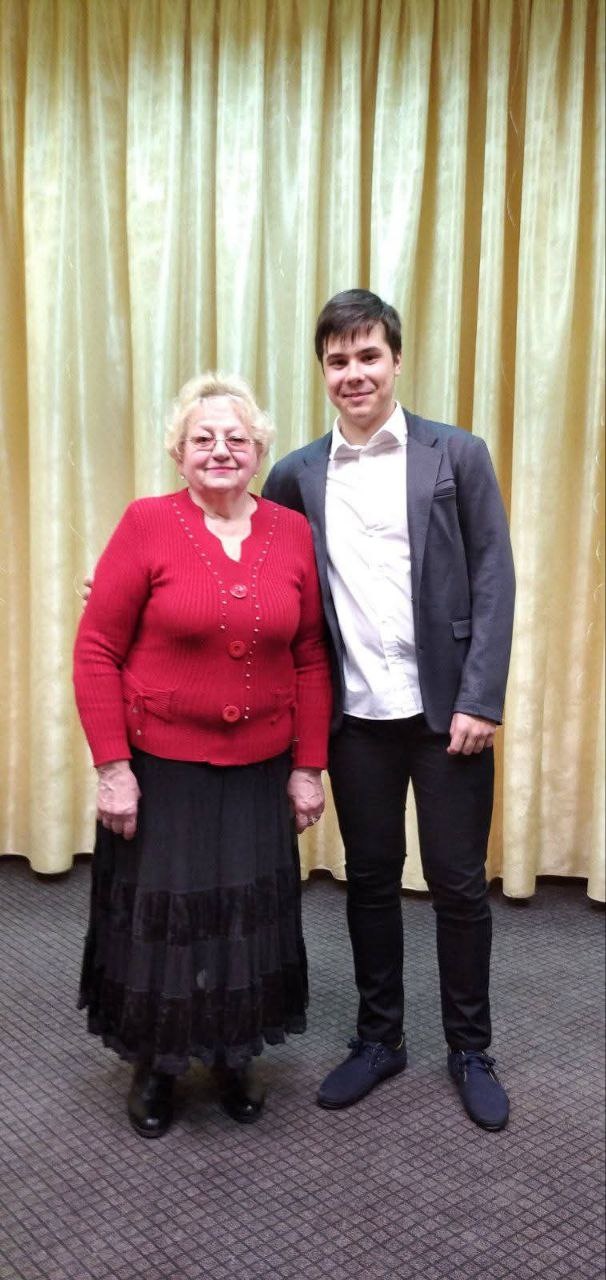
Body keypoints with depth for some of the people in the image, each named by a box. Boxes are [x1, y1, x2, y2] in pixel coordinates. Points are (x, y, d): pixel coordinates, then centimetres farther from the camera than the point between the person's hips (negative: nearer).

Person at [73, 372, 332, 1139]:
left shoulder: (293, 533, -1)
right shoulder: (148, 524, -10)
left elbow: (310, 659, 3)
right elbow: (96, 651, -9)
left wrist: (307, 767, 2)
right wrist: (112, 767, -12)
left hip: (261, 773, 3)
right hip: (160, 770, -2)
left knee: (250, 922, 14)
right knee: (158, 921, 12)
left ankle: (234, 1060, 39)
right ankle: (152, 1067, 37)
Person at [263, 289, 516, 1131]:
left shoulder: (457, 455, -2)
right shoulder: (298, 473, 5)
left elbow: (494, 583, -5)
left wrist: (481, 700, -11)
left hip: (447, 710, -2)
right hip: (356, 716, 2)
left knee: (458, 884, 8)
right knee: (370, 880, 14)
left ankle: (470, 1051, 27)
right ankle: (379, 1039, 32)